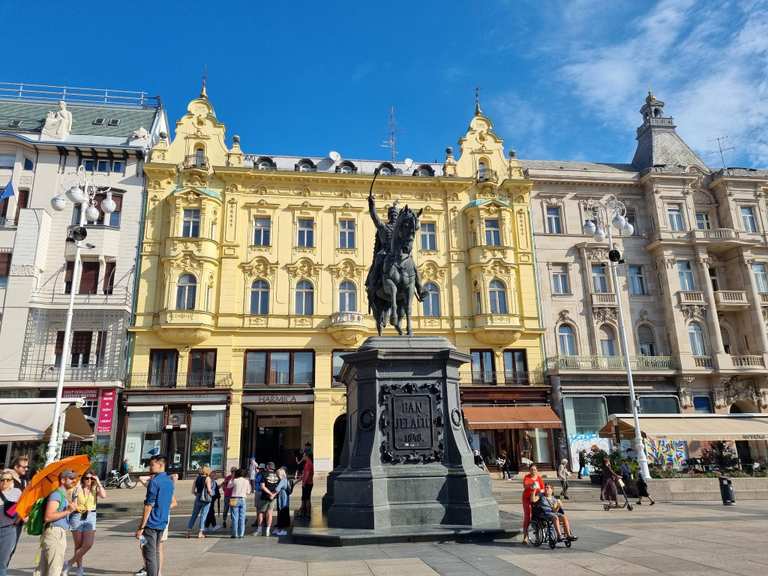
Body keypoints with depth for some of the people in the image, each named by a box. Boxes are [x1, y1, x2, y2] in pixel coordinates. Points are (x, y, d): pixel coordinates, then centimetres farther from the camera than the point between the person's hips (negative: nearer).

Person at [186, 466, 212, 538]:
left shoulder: (197, 478, 7)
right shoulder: (207, 478, -8)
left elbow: (193, 490, 7)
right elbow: (209, 490, -14)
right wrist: (211, 494, 5)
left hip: (198, 499, 5)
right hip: (206, 499, -5)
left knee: (194, 515, 14)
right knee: (203, 515, 2)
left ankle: (188, 531, 14)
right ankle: (200, 532, 3)